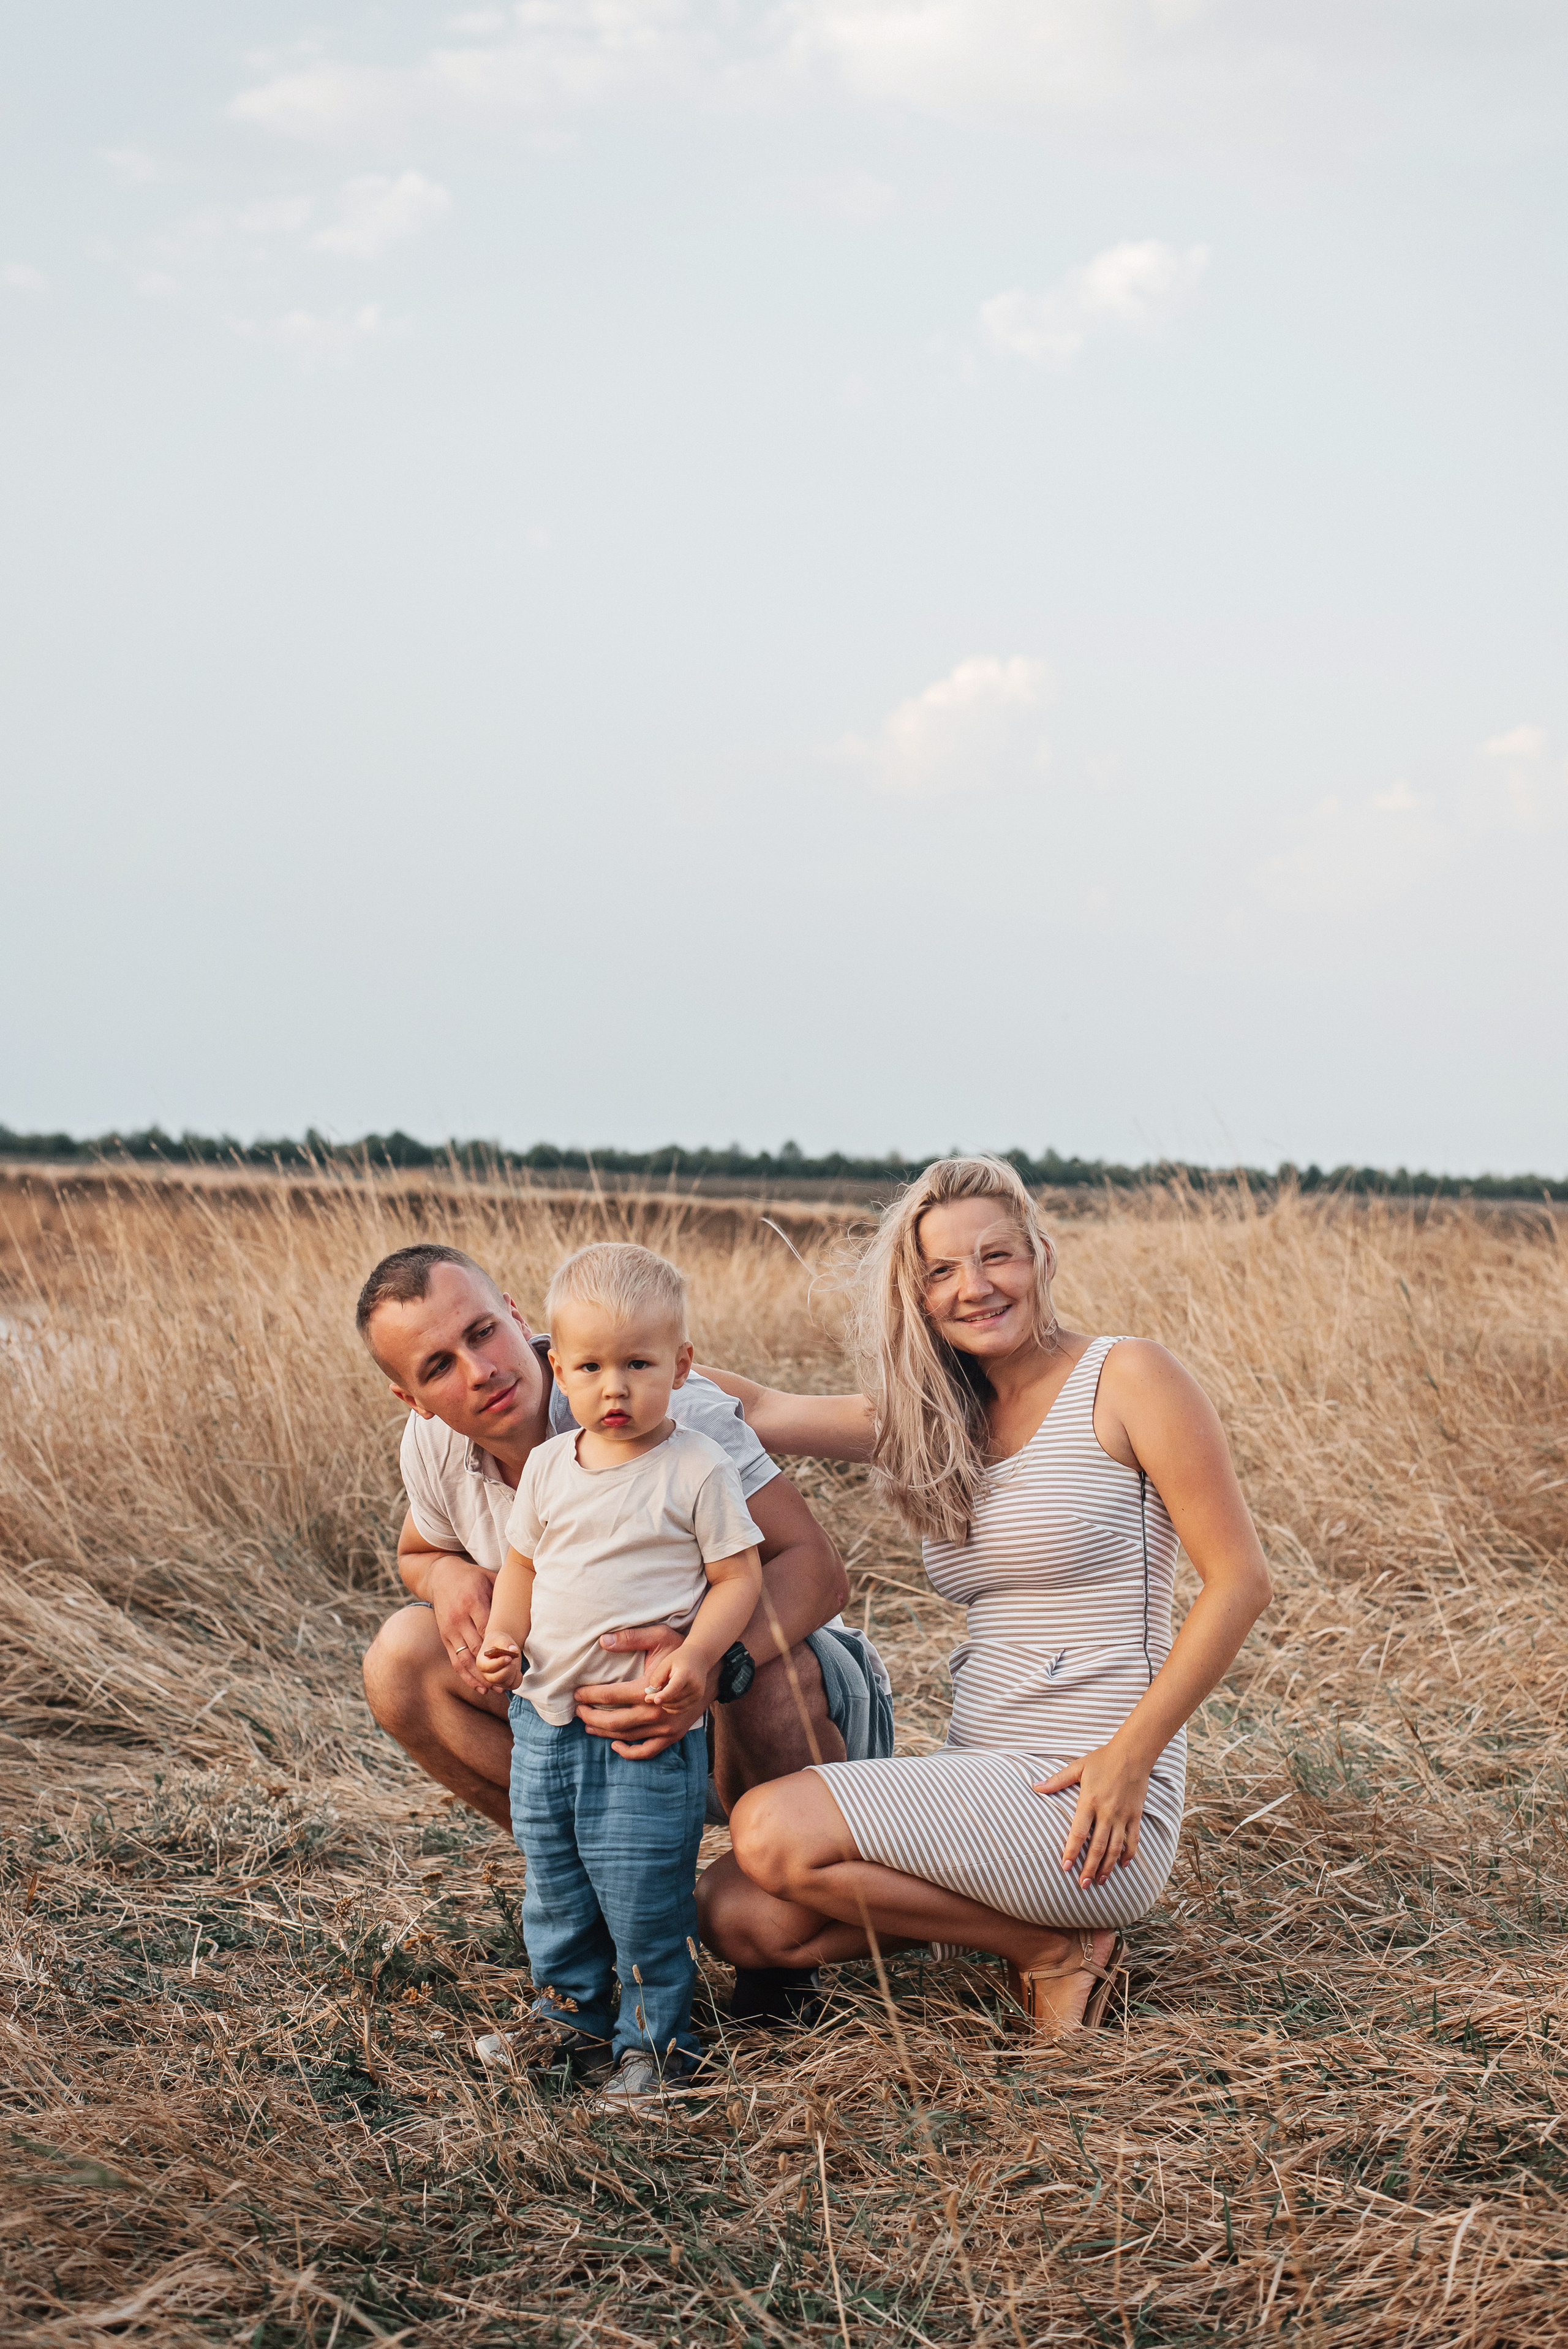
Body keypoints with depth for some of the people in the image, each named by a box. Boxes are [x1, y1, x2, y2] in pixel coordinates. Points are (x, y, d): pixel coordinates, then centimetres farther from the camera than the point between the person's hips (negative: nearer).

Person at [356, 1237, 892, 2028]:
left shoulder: (669, 1408, -27)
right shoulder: (435, 1446, -9)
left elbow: (815, 1567, -31)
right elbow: (419, 1551, 15)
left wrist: (714, 1665, -52)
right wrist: (449, 1576, -13)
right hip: (592, 1704, 5)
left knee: (777, 1675, -41)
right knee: (404, 1659, -12)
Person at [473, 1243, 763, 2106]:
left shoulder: (697, 1469, -10)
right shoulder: (548, 1467, 5)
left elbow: (738, 1577, -8)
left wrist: (695, 1655, -22)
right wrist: (502, 1640, -1)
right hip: (547, 1714, 5)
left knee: (643, 1892, -2)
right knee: (552, 1882, 15)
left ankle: (653, 2040, 15)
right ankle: (571, 2017, 34)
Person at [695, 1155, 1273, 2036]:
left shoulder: (1128, 1379, -6)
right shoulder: (936, 1421, 13)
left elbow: (1240, 1580, -10)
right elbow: (764, 1409, 14)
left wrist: (1130, 1756, -16)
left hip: (1089, 1802, -7)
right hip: (983, 1779, 7)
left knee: (774, 1831, -19)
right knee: (740, 1917, -4)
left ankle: (1057, 1947, -2)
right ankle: (1016, 1915, 8)